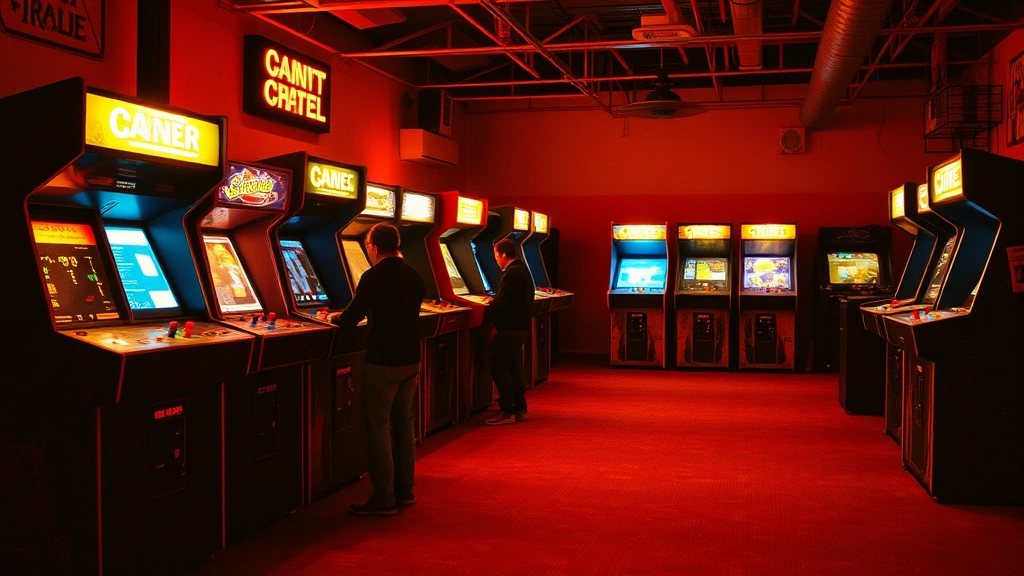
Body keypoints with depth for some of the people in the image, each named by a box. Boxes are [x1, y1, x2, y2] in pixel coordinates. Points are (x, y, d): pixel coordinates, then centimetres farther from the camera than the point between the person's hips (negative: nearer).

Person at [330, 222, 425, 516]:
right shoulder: (414, 276, 7)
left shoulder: (374, 277, -15)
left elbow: (349, 321, -14)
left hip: (383, 362, -7)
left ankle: (384, 499, 3)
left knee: (378, 428, 0)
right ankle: (404, 490, 24)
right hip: (410, 359, 7)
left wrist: (334, 318, 8)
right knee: (403, 422, 15)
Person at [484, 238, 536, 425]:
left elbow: (500, 304, -22)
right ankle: (520, 409, 18)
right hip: (521, 326, 10)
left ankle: (507, 412, -6)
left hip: (509, 328, -10)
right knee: (514, 368, 14)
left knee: (497, 366, -5)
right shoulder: (523, 270, 14)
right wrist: (493, 302, 14)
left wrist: (482, 316, -15)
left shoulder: (511, 273, -18)